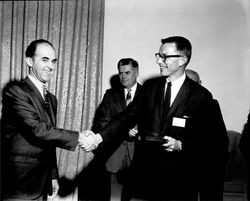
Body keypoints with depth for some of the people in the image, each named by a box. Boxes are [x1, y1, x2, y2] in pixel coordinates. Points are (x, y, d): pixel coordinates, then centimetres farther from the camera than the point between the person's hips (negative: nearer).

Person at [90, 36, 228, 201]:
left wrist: (180, 145, -20)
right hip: (144, 171, 3)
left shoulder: (201, 96, -7)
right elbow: (127, 117, -2)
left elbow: (208, 139, -5)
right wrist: (100, 137, -15)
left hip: (178, 180, -3)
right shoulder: (150, 87, 5)